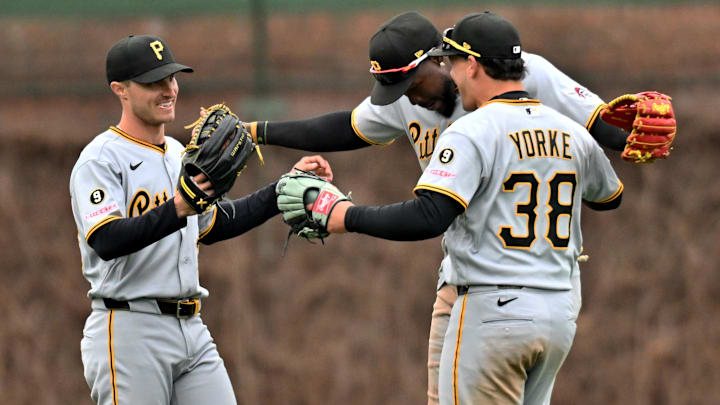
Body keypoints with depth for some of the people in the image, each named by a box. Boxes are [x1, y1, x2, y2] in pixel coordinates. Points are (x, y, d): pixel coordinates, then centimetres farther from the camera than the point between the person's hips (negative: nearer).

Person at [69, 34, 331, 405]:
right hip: (129, 331, -8)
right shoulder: (101, 160, -10)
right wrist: (177, 210, -37)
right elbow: (106, 241, -25)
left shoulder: (180, 155, 18)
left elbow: (213, 226, 31)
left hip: (192, 331, 8)